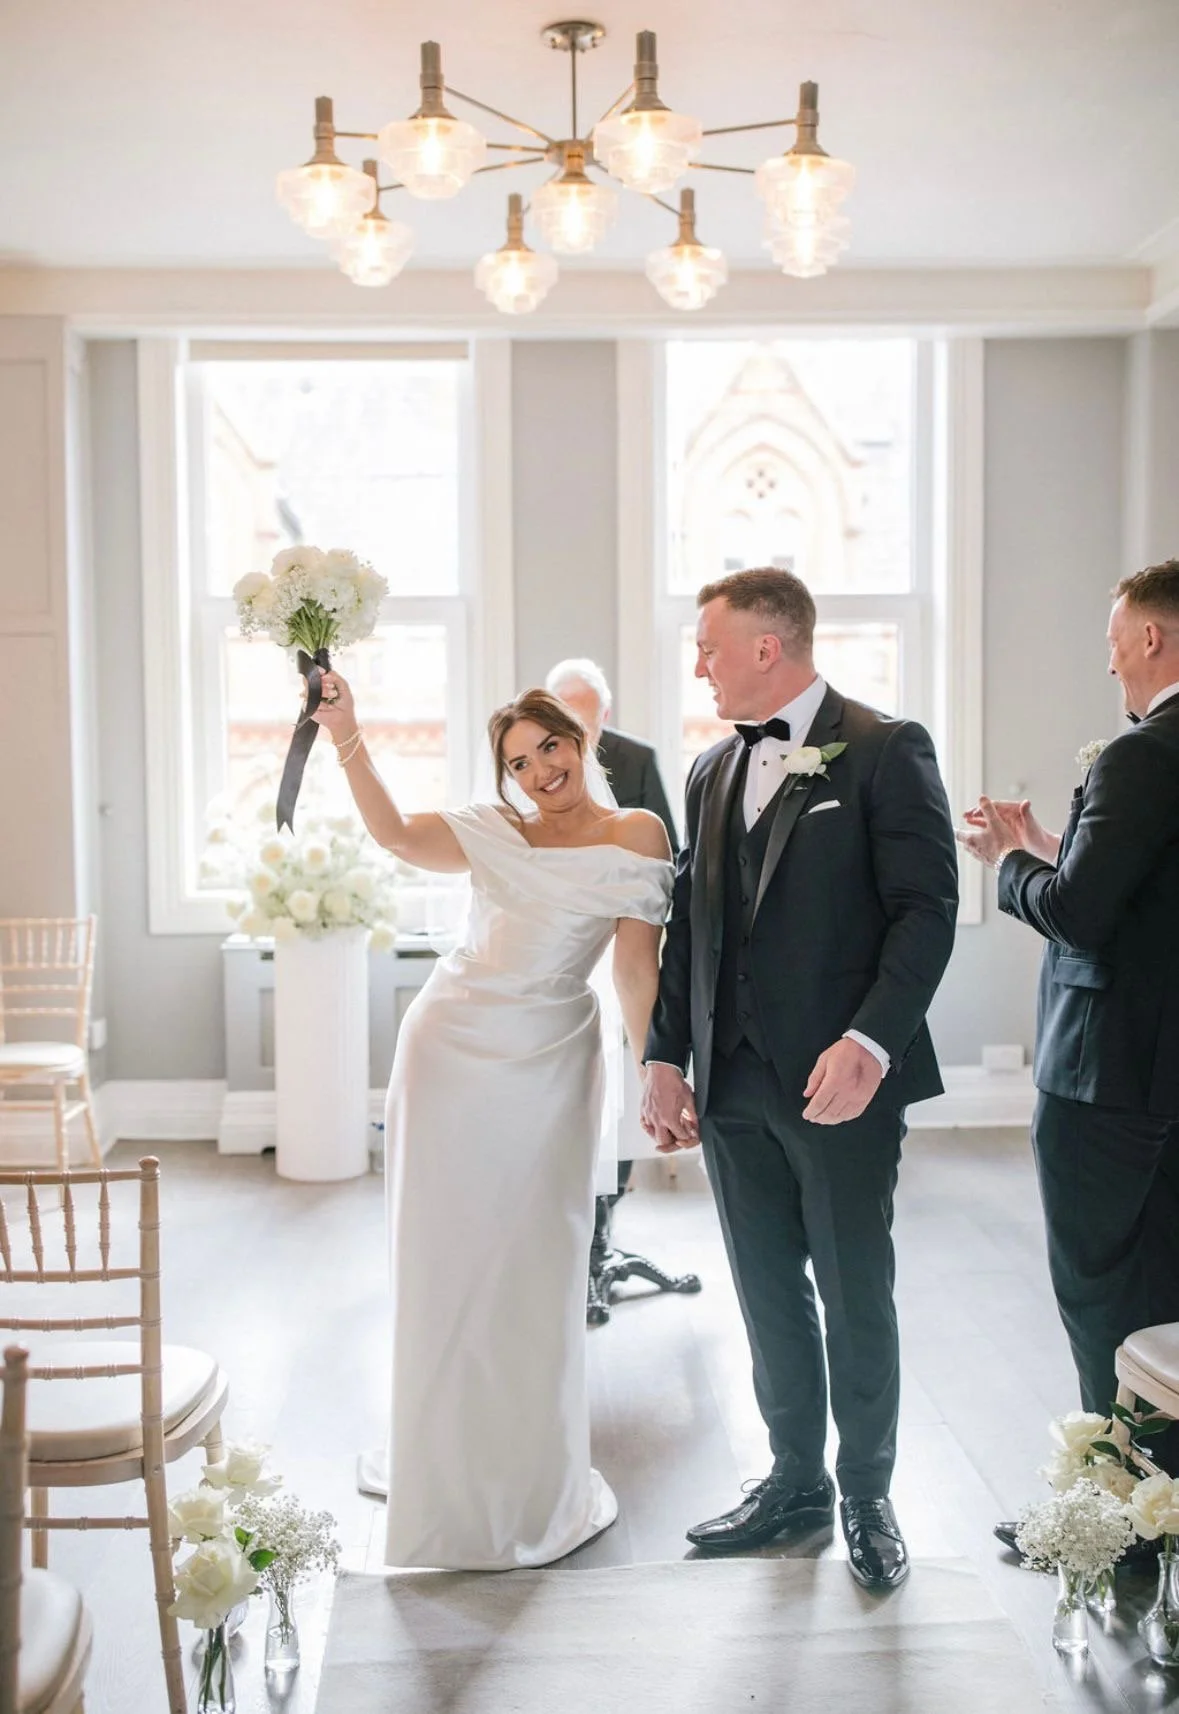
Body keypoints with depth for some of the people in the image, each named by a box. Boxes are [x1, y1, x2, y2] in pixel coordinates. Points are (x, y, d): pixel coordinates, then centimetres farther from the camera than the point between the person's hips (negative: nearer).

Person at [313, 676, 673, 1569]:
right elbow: (397, 832, -5)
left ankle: (535, 1480, 26)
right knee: (444, 1254, 9)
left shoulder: (634, 834, -1)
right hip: (449, 1048, 3)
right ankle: (448, 1470, 26)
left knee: (535, 1261, 7)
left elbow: (638, 963, -6)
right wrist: (347, 737, -13)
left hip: (547, 1061, -3)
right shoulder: (497, 832, 9)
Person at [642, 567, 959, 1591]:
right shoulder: (713, 771, 14)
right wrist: (667, 1057, 10)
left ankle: (867, 1492, 27)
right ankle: (796, 1479, 32)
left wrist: (870, 1042, -23)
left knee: (855, 1295, 7)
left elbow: (927, 909, -13)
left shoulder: (885, 751, -7)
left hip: (841, 1080, -6)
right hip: (733, 1084, 6)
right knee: (769, 1296, 15)